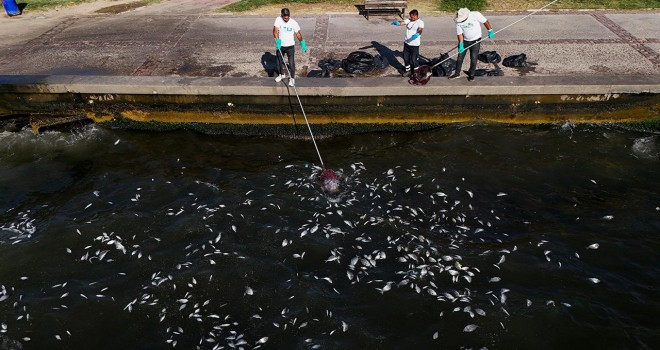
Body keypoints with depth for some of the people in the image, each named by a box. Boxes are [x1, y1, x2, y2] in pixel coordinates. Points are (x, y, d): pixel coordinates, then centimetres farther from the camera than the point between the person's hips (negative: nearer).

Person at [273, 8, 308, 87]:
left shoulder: (294, 23, -12)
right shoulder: (278, 20, -12)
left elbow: (298, 34, 1)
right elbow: (275, 31, -22)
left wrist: (302, 43, 6)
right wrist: (277, 40, -36)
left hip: (290, 46, -2)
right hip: (280, 45, 2)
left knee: (291, 63, -3)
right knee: (279, 61, 19)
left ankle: (292, 78, 16)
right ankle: (282, 74, 43)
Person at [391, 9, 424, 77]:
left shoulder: (420, 22, -12)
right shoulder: (409, 20, 5)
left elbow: (420, 29, -30)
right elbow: (403, 23, -13)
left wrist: (417, 34, -54)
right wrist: (397, 23, -37)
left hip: (414, 45, -6)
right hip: (406, 43, 6)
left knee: (414, 60, 0)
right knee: (405, 57, 17)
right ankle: (408, 70, 38)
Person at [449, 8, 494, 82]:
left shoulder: (475, 15, -21)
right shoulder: (458, 21, -14)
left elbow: (485, 22, -9)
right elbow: (459, 33, -12)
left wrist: (490, 31, -5)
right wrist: (461, 44, -20)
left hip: (475, 40, -2)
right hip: (465, 40, 2)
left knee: (473, 58, 1)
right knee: (460, 57, 6)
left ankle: (471, 75, 16)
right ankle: (457, 73, 22)